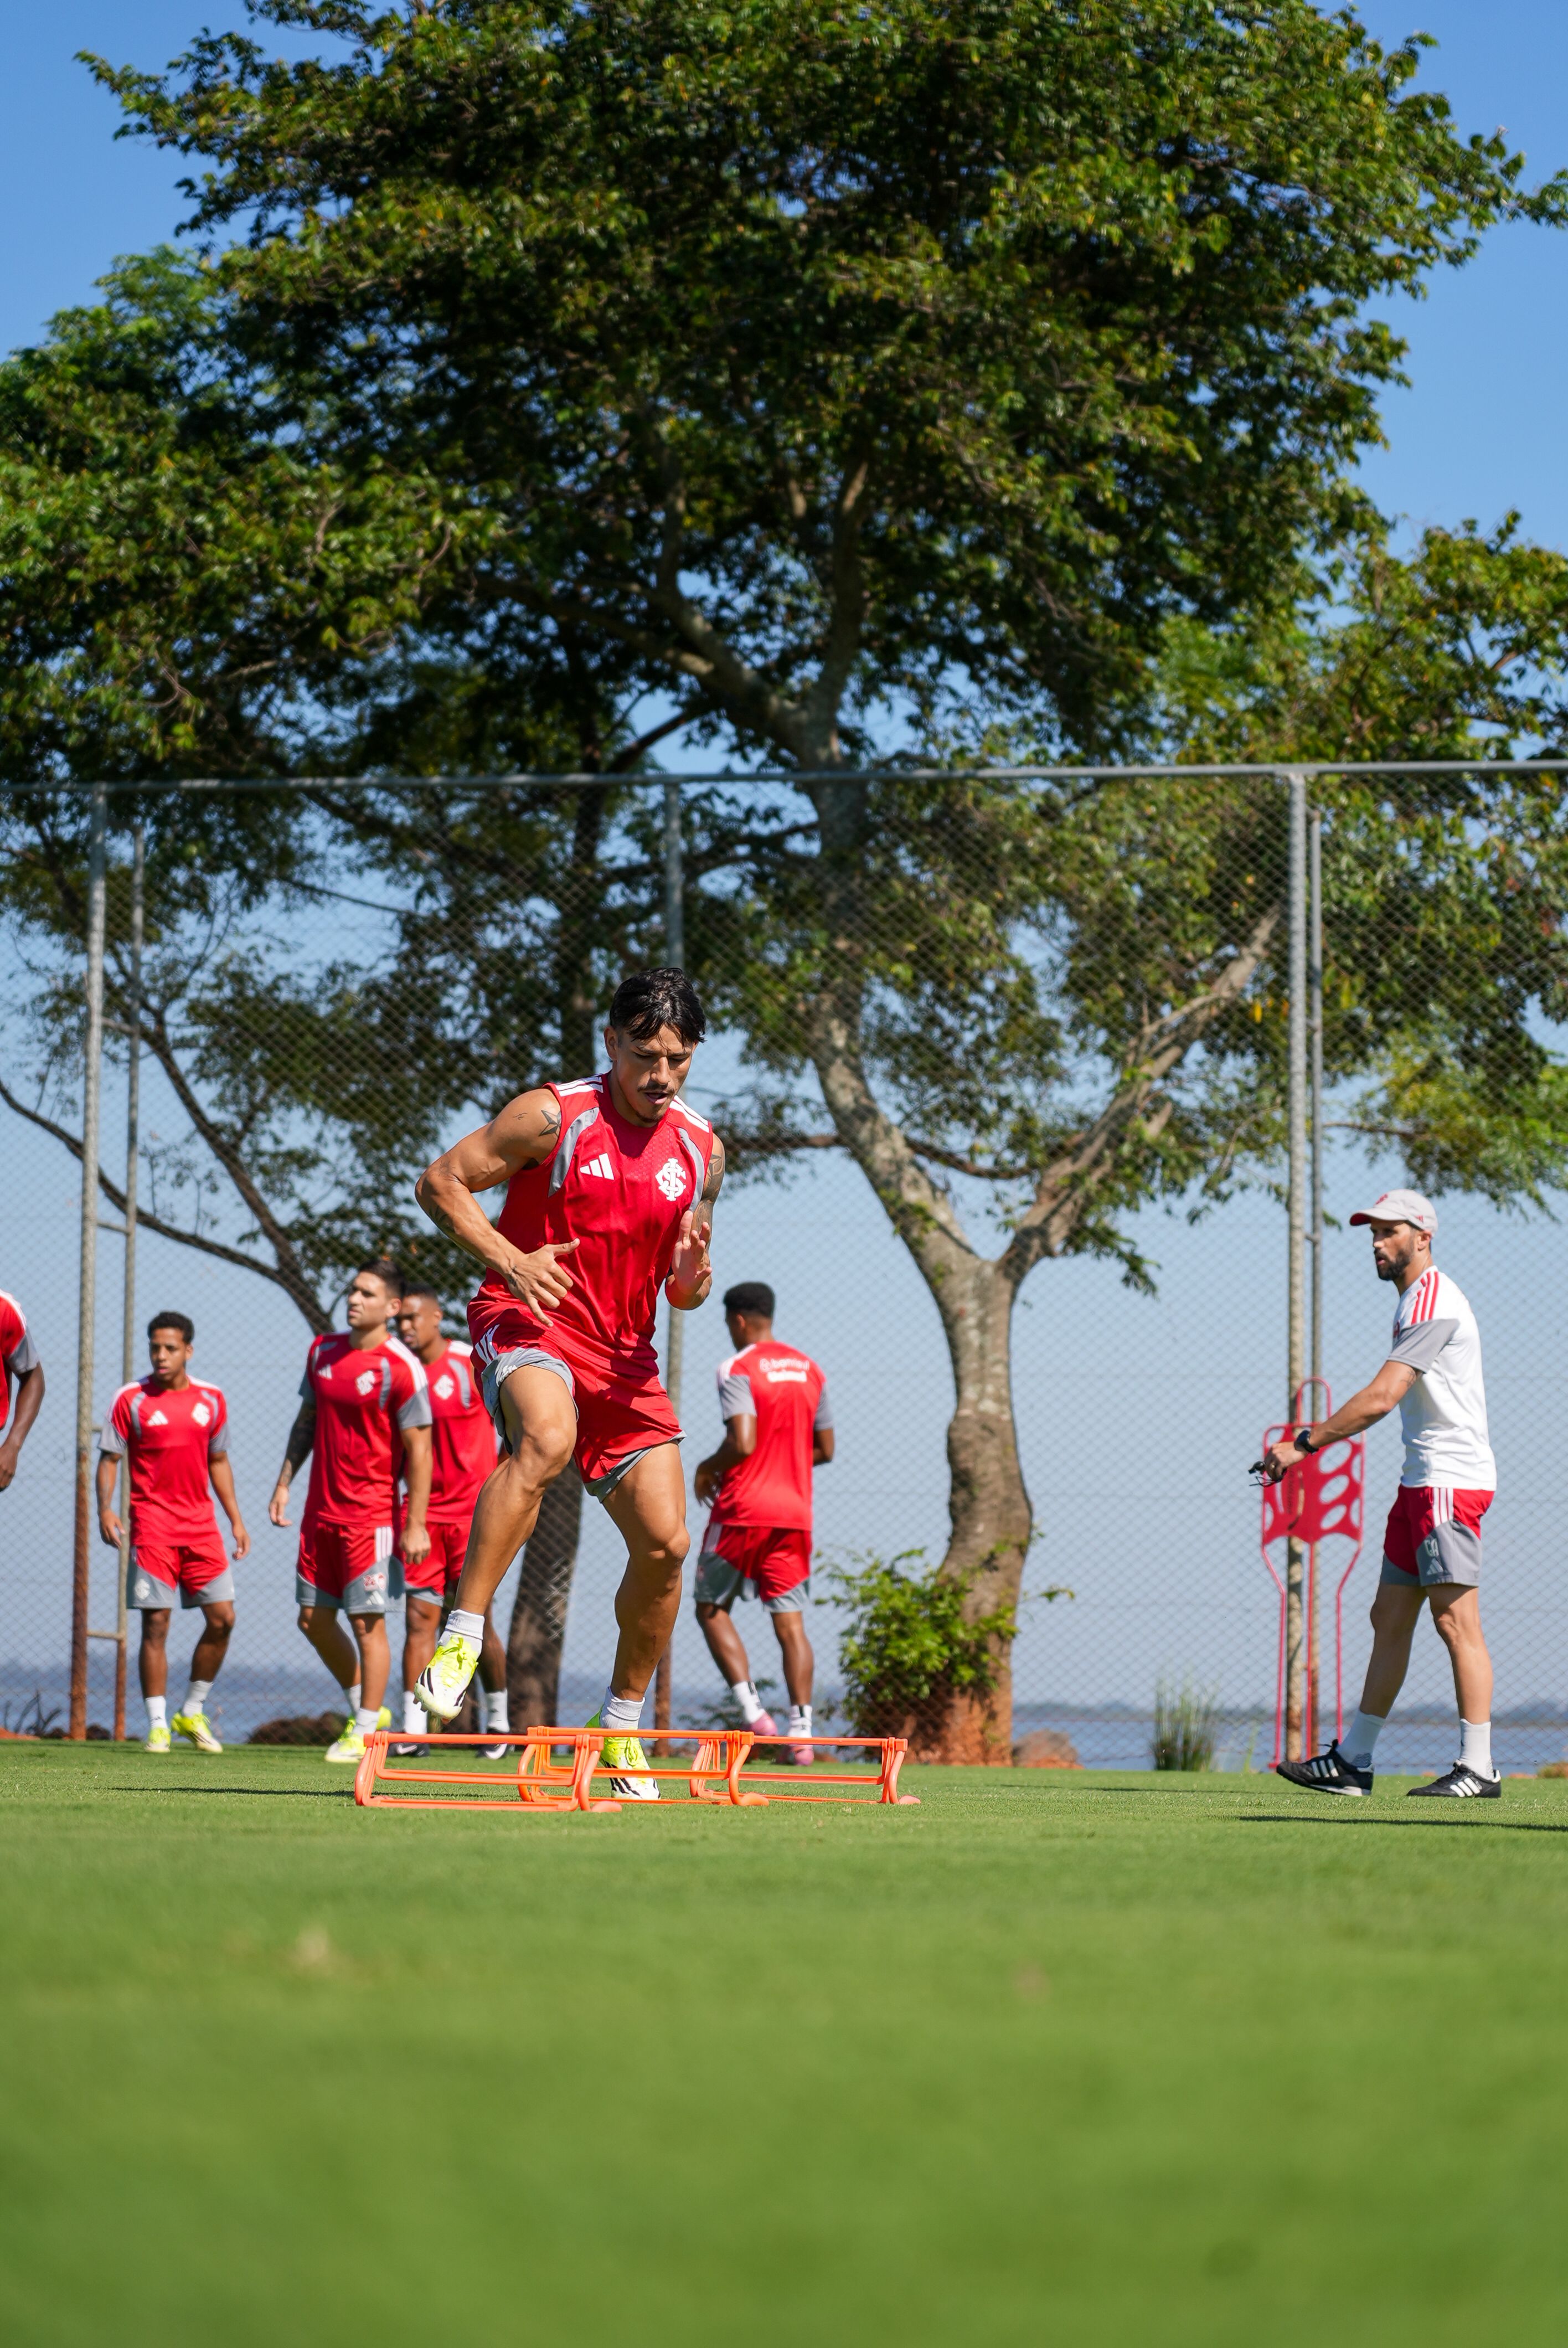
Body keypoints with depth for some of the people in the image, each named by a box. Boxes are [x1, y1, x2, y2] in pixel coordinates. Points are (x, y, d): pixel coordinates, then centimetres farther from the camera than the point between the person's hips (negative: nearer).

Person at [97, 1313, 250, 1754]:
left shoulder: (211, 1399, 9)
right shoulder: (131, 1400, -1)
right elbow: (109, 1458, 0)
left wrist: (235, 1519, 14)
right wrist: (105, 1509, -15)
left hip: (201, 1525, 4)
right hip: (151, 1525, -4)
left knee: (222, 1618, -1)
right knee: (156, 1623, -6)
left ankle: (193, 1713, 15)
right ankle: (157, 1725, 0)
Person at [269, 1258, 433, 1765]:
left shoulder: (401, 1368, -12)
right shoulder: (323, 1353, 9)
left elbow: (418, 1448, -13)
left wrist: (415, 1525, -16)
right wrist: (284, 1482, 13)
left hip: (372, 1512, -7)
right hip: (321, 1510, 7)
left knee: (367, 1621, -5)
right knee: (313, 1618, 10)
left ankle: (364, 1732, 4)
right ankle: (363, 1707, 27)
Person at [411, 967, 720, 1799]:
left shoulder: (700, 1150, 8)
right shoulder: (553, 1115, -7)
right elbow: (439, 1181, -5)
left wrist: (692, 1276, -8)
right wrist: (511, 1259, -18)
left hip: (623, 1354, 5)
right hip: (527, 1324, -5)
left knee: (664, 1541, -3)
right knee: (545, 1436, -38)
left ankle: (621, 1724, 16)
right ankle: (460, 1636, -34)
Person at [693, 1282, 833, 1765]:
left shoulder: (737, 1369, -9)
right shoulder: (810, 1371, 12)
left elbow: (743, 1443, -19)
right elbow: (825, 1449, 16)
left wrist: (708, 1467, -1)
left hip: (743, 1510, -5)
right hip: (794, 1514, 5)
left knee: (711, 1608, 9)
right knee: (790, 1624, 3)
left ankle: (752, 1710, -7)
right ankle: (802, 1733, -9)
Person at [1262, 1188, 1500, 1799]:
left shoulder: (1432, 1301, -14)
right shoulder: (1418, 1301, 18)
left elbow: (1382, 1397, -22)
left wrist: (1304, 1443, -19)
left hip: (1450, 1483, -11)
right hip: (1423, 1480, 11)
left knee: (1455, 1619, -11)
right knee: (1389, 1618, 10)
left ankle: (1478, 1768, -11)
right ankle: (1351, 1763, 13)